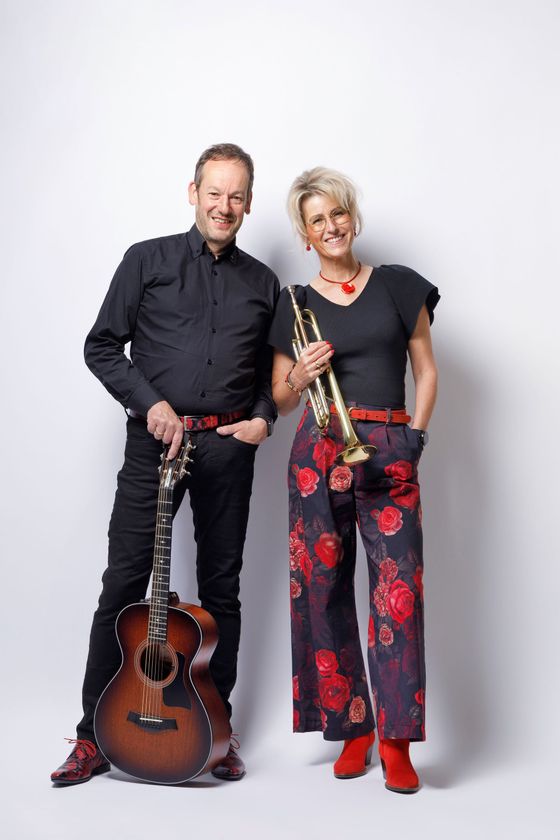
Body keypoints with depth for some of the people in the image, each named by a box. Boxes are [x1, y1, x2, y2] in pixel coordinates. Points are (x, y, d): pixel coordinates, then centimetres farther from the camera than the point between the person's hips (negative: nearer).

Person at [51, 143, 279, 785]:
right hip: (155, 438, -2)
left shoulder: (262, 284, 13)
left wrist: (263, 417, 0)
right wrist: (150, 402, -9)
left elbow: (271, 369, 19)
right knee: (124, 582, -3)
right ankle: (95, 736, 7)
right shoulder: (147, 261, 6)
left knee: (221, 587, 7)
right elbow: (101, 347, 4)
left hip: (228, 445, 3)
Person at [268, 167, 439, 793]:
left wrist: (415, 437, -1)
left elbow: (426, 371, 12)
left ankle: (395, 739, -1)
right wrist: (299, 375, -8)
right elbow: (279, 400, 14)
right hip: (319, 452, 1)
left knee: (398, 590, -10)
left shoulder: (398, 286, 10)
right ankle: (352, 727, 15)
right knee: (323, 591, 1)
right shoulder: (295, 305, 11)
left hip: (389, 453, -1)